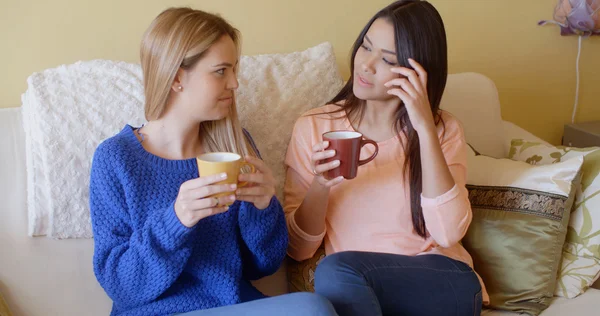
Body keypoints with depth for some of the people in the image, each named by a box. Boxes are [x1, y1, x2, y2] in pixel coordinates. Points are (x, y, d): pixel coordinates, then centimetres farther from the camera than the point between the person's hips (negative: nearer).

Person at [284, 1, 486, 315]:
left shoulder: (443, 130, 1)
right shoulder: (313, 126, 1)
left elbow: (449, 234, -15)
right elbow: (298, 248, 0)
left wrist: (425, 128, -19)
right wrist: (320, 186, -19)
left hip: (444, 286, -1)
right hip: (348, 288, 2)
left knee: (338, 269, -29)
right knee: (333, 270, -32)